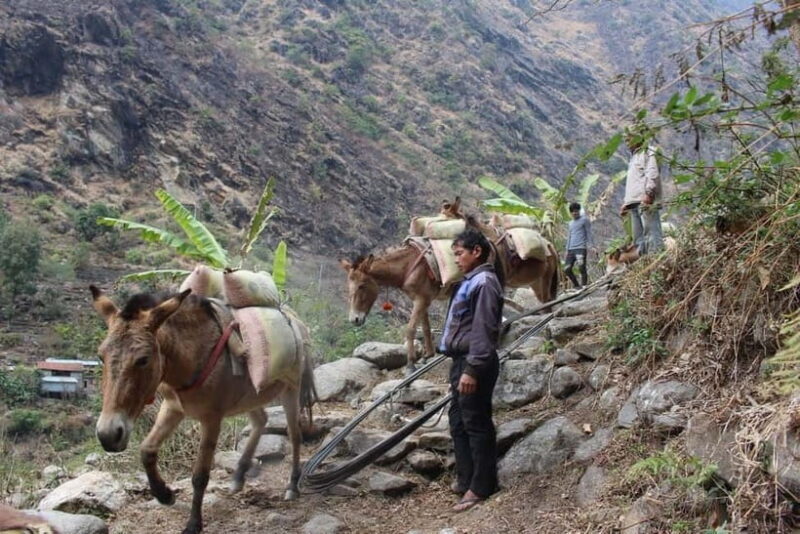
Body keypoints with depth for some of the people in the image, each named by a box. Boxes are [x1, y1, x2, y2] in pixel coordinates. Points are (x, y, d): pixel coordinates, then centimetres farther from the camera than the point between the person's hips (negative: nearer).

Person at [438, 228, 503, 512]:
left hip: (474, 364, -10)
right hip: (461, 361, 10)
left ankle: (481, 487, 7)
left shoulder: (484, 282, -15)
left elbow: (483, 331, -21)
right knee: (458, 422, 16)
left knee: (476, 424, -2)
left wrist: (472, 369, -24)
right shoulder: (470, 281, 15)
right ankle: (466, 479, 27)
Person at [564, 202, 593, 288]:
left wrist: (589, 245, -9)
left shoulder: (584, 219, 5)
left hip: (581, 248, -6)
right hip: (571, 249, 6)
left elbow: (588, 233, 1)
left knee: (582, 268, -13)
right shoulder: (571, 223, 24)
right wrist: (567, 249, 19)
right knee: (567, 269, 0)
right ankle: (576, 286, 13)